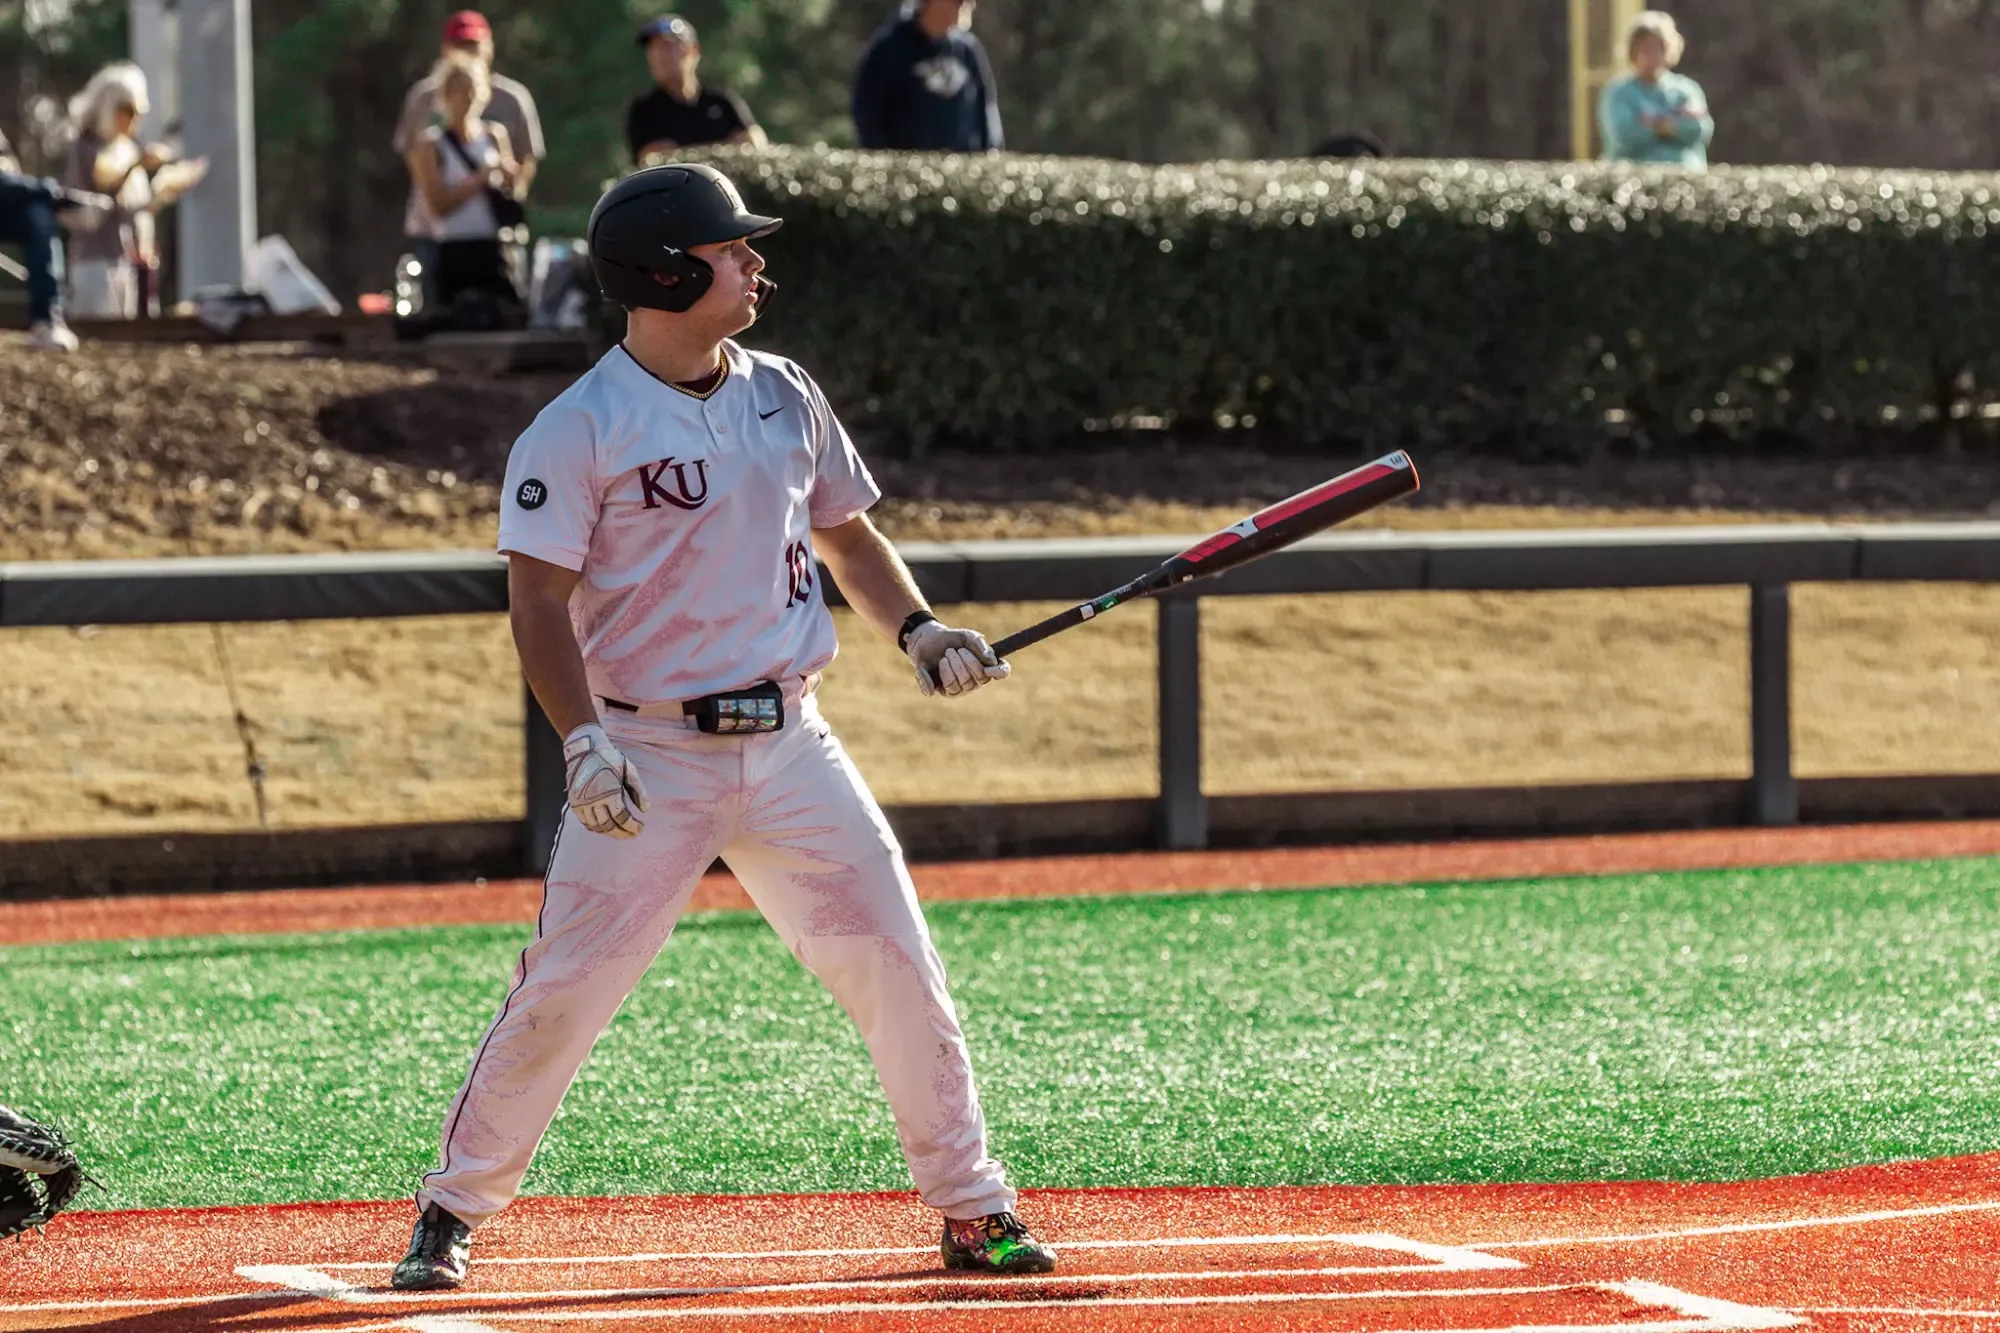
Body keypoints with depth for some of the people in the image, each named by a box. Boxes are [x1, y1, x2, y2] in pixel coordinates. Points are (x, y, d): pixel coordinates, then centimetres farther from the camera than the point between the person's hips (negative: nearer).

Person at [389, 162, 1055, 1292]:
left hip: (790, 743, 5)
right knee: (562, 994, -6)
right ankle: (453, 1212, 9)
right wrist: (584, 741, -24)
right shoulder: (580, 429, -8)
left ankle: (972, 1207, 13)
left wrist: (916, 629, 4)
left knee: (899, 968, 1)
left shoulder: (783, 396, 9)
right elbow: (541, 598, -11)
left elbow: (846, 531, 21)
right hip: (652, 753, -5)